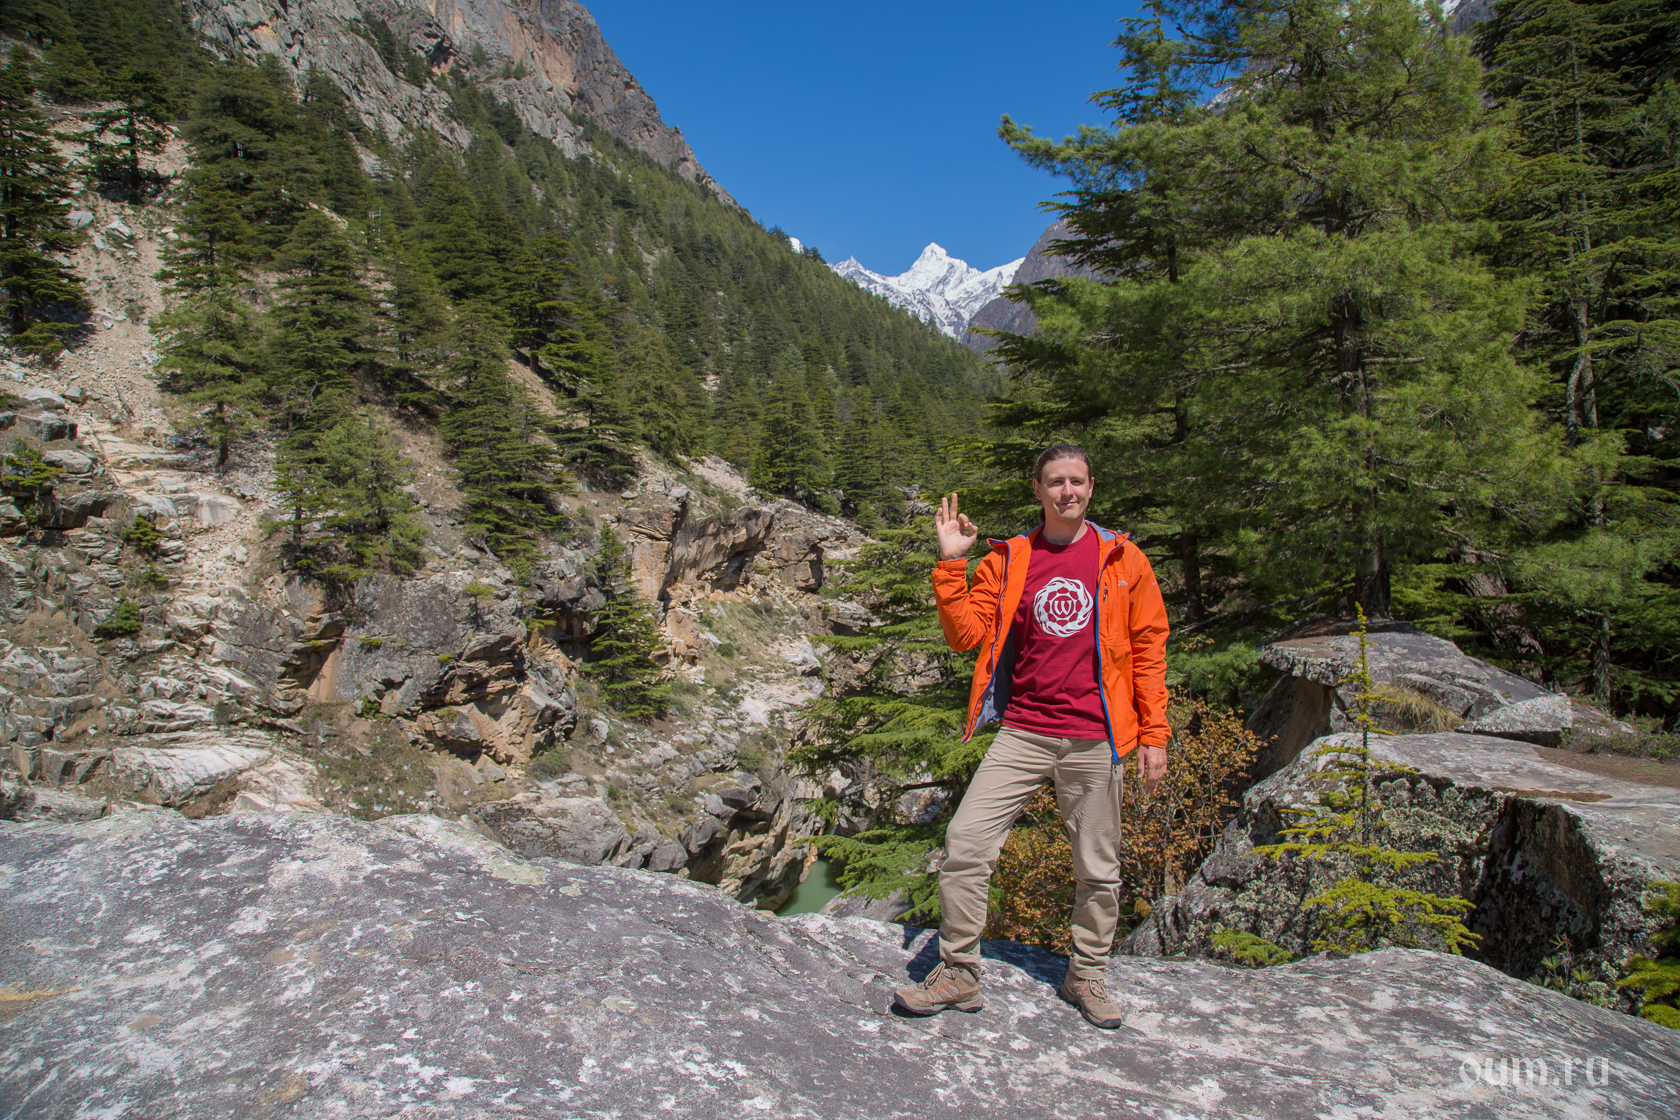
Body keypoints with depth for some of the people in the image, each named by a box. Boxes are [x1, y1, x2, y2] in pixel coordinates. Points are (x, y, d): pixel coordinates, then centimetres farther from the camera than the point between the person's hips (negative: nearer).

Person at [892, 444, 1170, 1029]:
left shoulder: (1123, 560, 3)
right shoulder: (1007, 560, 6)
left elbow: (1148, 650, 5)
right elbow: (966, 634, 0)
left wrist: (1154, 734, 2)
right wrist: (951, 563, -10)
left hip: (1095, 739, 0)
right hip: (1023, 733, 1)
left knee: (1098, 869, 9)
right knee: (965, 841, -6)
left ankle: (1086, 975, 32)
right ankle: (958, 973, 11)